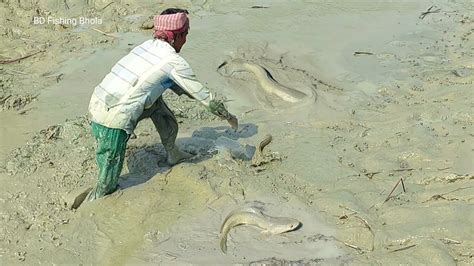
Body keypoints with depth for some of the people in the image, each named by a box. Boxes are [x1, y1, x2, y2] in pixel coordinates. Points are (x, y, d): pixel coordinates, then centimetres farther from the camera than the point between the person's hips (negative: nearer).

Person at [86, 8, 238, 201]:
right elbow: (204, 96, 1)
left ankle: (172, 154, 36)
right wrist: (228, 116, 16)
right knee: (107, 187, 5)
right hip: (113, 124, -8)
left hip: (95, 108, 8)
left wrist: (192, 95, 39)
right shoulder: (175, 62, -9)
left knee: (156, 102, 23)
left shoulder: (147, 46, 12)